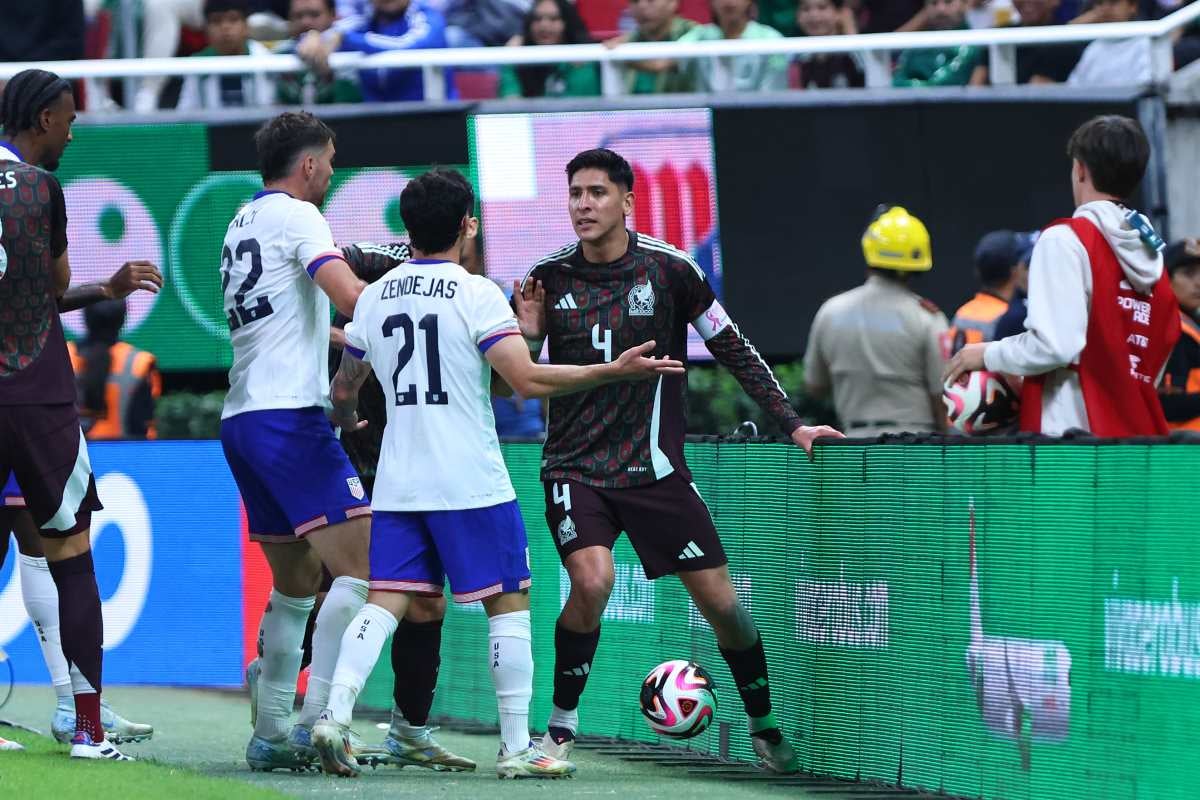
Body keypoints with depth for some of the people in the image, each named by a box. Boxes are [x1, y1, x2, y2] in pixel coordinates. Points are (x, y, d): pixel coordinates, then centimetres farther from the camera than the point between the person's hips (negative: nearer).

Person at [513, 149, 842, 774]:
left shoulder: (669, 270, -4)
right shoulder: (550, 277, -1)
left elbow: (733, 351, 4)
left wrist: (791, 423, 0)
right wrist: (528, 335, -14)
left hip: (653, 466, 0)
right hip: (575, 466, 0)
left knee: (720, 600, -1)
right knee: (592, 579, -25)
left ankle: (765, 728, 20)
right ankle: (560, 728, -10)